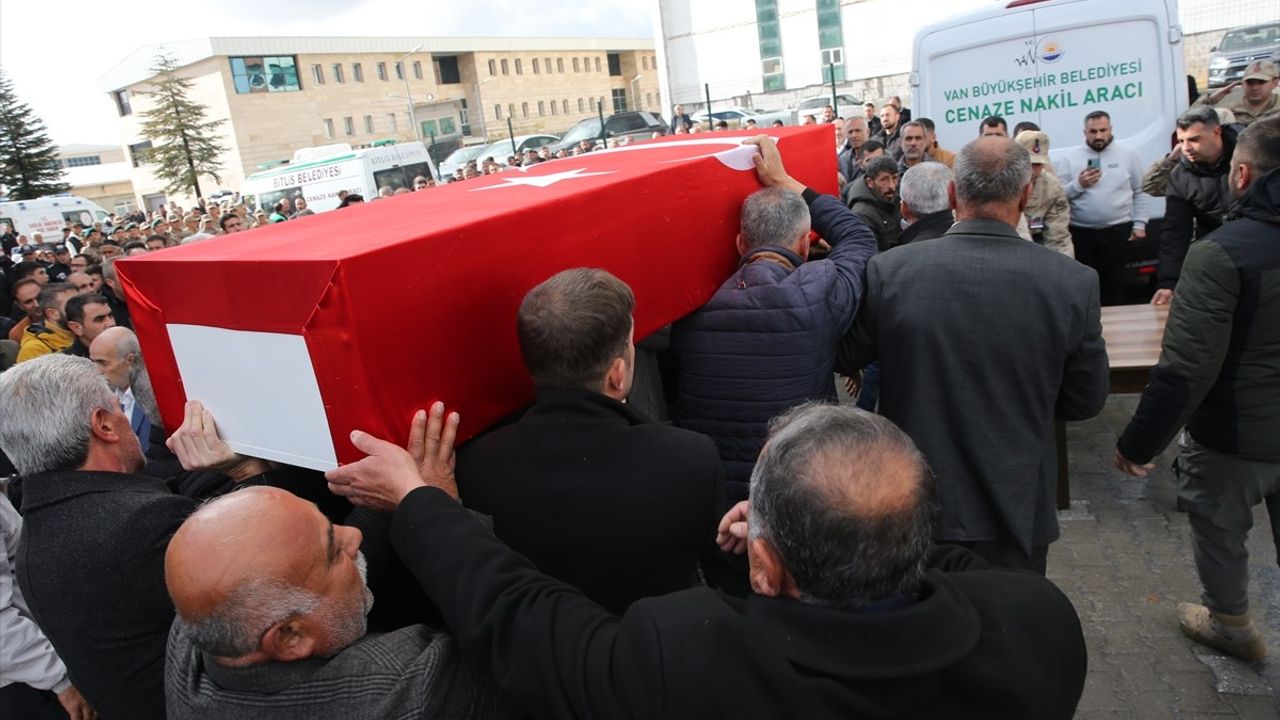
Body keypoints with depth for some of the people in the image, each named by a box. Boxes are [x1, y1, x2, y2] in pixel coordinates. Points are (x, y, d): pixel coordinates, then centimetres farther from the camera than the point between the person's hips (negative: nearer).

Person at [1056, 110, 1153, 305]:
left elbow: (1141, 192, 7)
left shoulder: (1128, 155, 6)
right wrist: (1078, 184, -16)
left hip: (1117, 231, 1)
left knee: (1115, 283, 6)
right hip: (1081, 232, 0)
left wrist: (1139, 224, 1)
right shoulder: (1069, 157, 3)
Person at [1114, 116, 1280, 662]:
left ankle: (1230, 624, 40)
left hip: (1232, 438, -5)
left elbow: (1185, 368, -27)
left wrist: (1138, 443, -19)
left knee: (1220, 535, 19)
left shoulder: (1219, 253, -24)